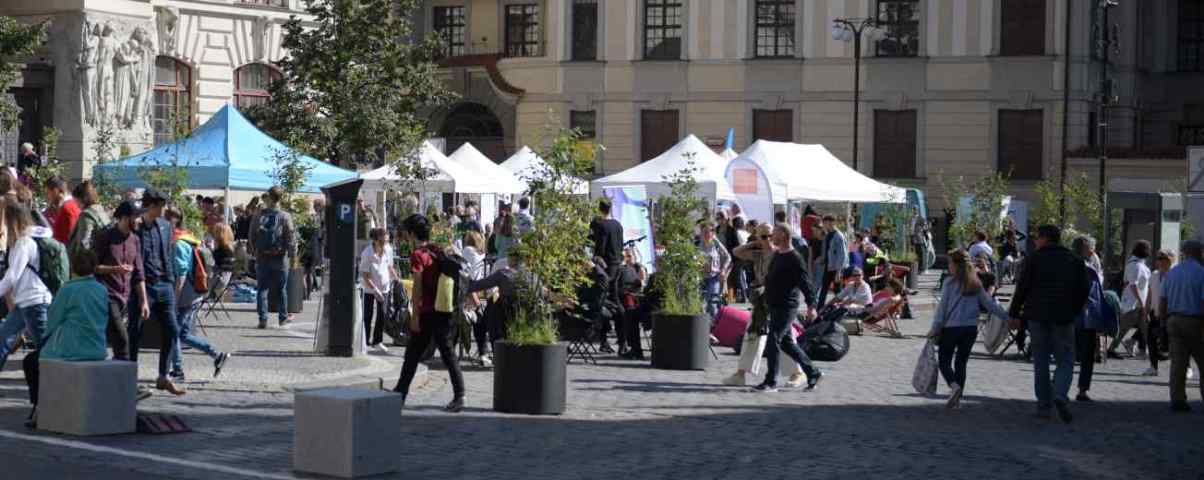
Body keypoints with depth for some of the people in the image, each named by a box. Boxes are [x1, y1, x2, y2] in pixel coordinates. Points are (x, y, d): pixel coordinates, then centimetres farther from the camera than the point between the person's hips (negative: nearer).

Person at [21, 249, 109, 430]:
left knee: (30, 362, 22)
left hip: (71, 350, -6)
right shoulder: (103, 291, 2)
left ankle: (39, 409, 22)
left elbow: (53, 321, -9)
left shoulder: (68, 289, -14)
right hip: (98, 351, 6)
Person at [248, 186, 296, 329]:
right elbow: (290, 238, -7)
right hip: (279, 258, -1)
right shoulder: (285, 217, -9)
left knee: (262, 289, 6)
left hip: (262, 258, 1)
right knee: (281, 289, 11)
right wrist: (293, 254, 5)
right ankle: (283, 317, 20)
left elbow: (252, 238, 5)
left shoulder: (258, 216, -1)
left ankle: (263, 319, 0)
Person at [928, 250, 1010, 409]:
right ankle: (957, 397, 12)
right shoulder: (976, 285, 6)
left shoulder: (950, 283, -7)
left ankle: (954, 385, -21)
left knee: (944, 361, 5)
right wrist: (1008, 317, 13)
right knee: (961, 363, 14)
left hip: (951, 328, -4)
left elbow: (942, 307, -8)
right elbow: (990, 304, 6)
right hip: (971, 328, 4)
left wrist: (935, 329, -4)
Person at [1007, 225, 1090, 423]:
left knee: (1041, 362, 8)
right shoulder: (1074, 260, 6)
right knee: (1065, 360, 5)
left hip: (1037, 316, -1)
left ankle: (1044, 405, 8)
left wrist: (1014, 314, 3)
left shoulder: (1034, 259, -2)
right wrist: (1074, 311, 17)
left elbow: (1022, 288, -4)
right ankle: (1060, 395, -20)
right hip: (1063, 318, 1)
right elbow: (1084, 288, 7)